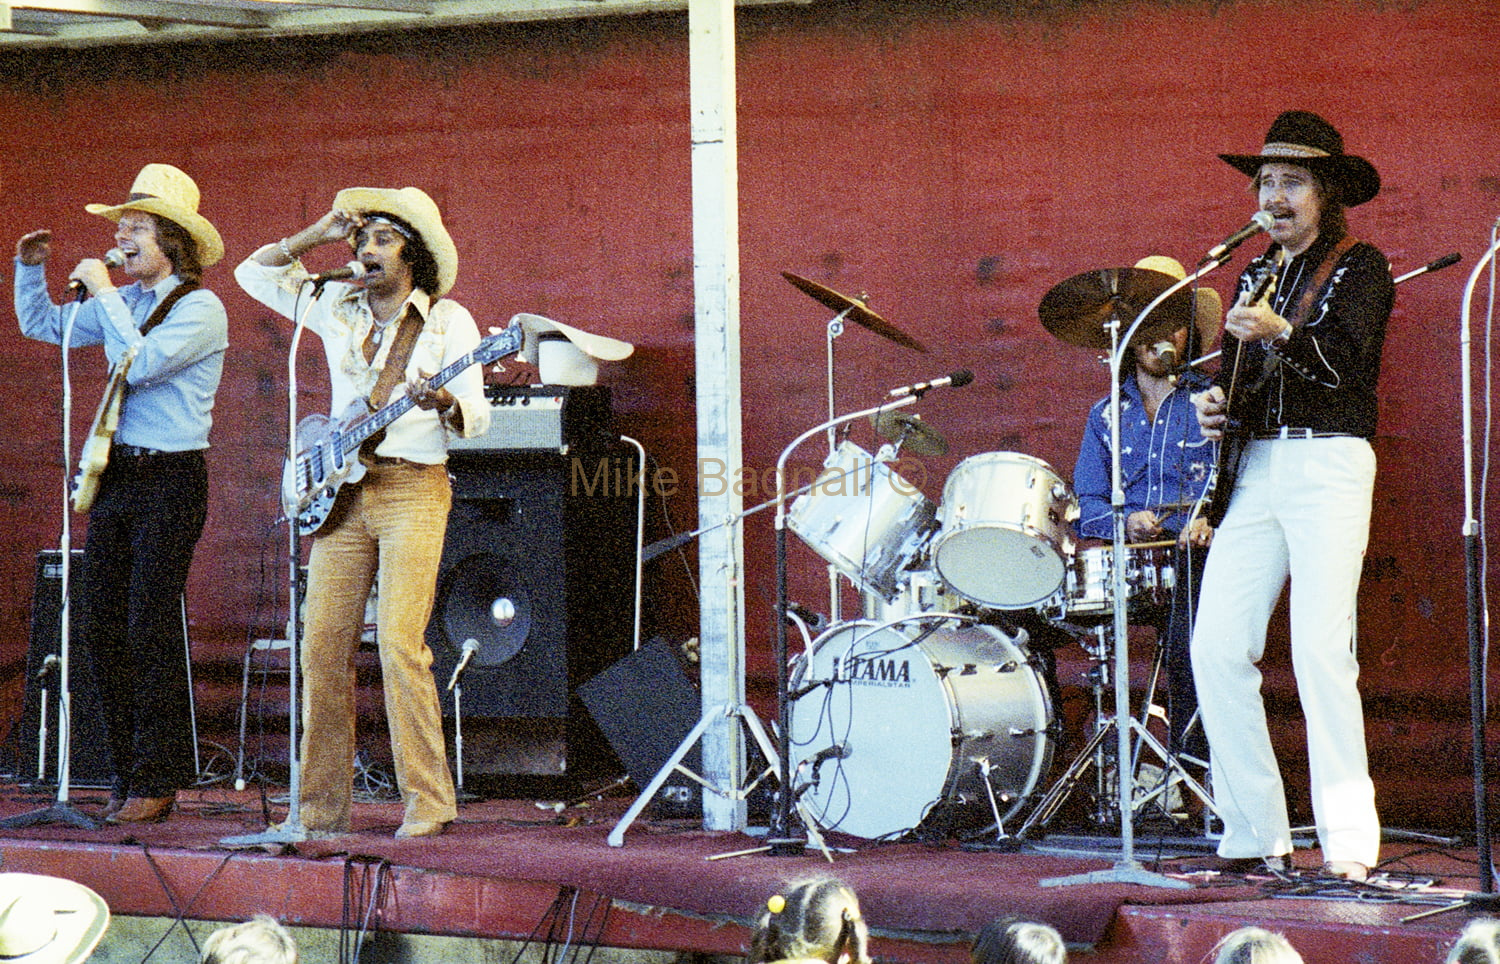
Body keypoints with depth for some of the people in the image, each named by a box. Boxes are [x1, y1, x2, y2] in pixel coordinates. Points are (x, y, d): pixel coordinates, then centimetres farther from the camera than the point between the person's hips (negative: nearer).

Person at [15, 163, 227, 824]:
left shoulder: (199, 308, -9)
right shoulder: (120, 303, 13)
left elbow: (140, 363, -23)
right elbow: (40, 325, 26)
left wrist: (102, 293, -16)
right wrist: (30, 268, 10)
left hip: (170, 479, -8)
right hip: (115, 474, 8)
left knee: (150, 629, -8)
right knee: (101, 628, 6)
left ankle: (157, 781, -2)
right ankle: (128, 770, 14)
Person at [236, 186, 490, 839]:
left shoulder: (447, 321, 1)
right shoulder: (337, 309, 14)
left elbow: (476, 417, -4)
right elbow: (254, 272, 21)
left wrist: (444, 403, -26)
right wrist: (317, 236, 11)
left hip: (413, 489, -5)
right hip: (342, 492, 5)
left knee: (399, 643, -16)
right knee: (324, 647, 0)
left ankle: (427, 803, -13)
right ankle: (322, 806, 7)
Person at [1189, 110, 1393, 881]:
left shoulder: (1359, 266, 2)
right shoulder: (1254, 275, 21)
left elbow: (1346, 358, -15)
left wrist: (1282, 332, -33)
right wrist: (1215, 405, 3)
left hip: (1329, 462, -6)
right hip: (1255, 465, 6)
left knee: (1320, 644, -17)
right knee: (1216, 644, -6)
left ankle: (1348, 840, -15)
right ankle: (1256, 837, 2)